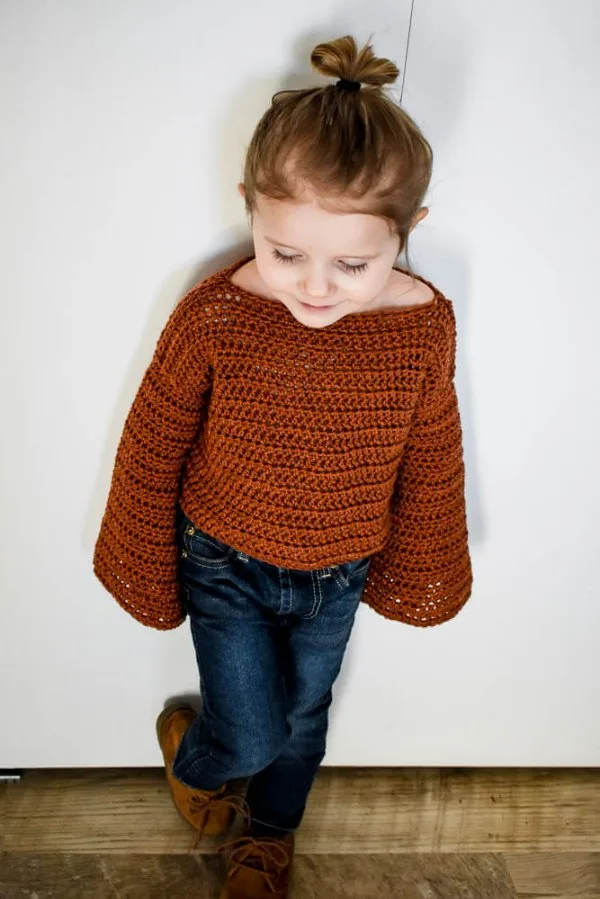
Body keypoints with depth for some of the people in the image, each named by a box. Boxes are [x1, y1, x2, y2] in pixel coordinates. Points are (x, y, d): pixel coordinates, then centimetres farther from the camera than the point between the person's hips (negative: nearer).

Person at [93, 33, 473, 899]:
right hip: (226, 568, -2)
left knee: (302, 718, 23)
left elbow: (430, 458, -3)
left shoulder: (425, 325, -19)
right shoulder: (212, 316, -25)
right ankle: (192, 753, 44)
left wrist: (418, 569, 8)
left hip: (339, 577, 3)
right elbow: (151, 449, -11)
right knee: (251, 736, 4)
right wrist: (148, 573, -1)